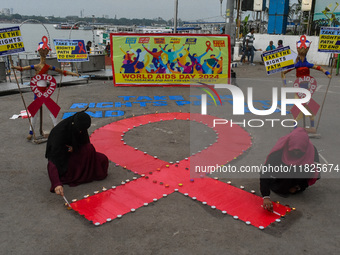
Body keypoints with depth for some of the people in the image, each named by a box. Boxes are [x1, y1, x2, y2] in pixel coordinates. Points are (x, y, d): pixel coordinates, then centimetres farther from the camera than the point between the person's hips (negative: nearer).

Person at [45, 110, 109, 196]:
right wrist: (57, 184, -56)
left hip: (74, 154, 6)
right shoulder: (60, 131, -36)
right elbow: (53, 161, -43)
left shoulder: (81, 128, -18)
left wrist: (74, 148, -24)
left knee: (103, 159, -11)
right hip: (63, 158, -6)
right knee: (89, 149, -30)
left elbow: (86, 143, 0)